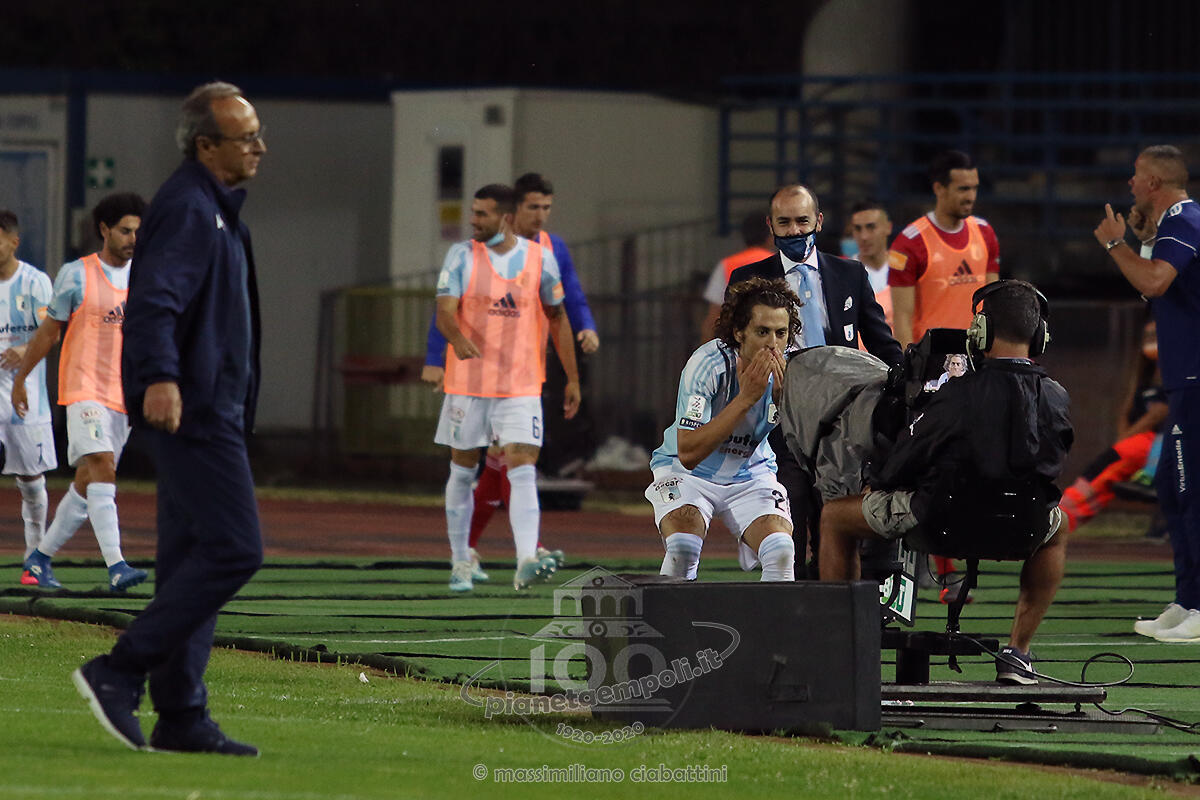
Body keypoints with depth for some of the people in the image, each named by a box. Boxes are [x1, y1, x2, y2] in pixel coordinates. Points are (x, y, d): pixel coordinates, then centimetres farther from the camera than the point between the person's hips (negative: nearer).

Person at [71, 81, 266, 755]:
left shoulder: (215, 207, 20)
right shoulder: (186, 208, -14)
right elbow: (155, 300, -27)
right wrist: (160, 377, -41)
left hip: (207, 408, 11)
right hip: (192, 409, -11)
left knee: (192, 558, 9)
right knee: (234, 549, -15)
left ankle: (183, 717, 10)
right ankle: (120, 674, -15)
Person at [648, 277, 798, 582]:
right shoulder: (707, 365, -26)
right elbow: (688, 453, -32)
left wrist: (783, 395, -33)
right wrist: (746, 398, -37)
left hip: (750, 474, 3)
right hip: (686, 471, -3)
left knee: (780, 552, -24)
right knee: (683, 547, -30)